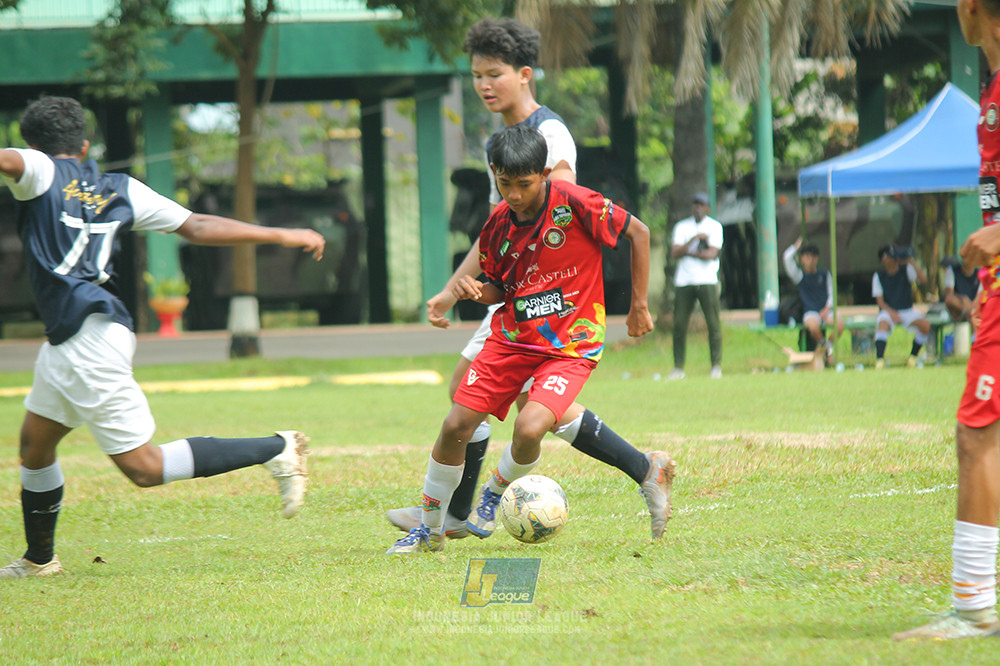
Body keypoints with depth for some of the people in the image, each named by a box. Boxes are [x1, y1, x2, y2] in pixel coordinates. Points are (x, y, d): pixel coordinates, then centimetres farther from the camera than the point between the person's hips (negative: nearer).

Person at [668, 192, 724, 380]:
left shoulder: (715, 227, 7)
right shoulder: (681, 227, 14)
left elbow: (712, 254, -7)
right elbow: (675, 253, 0)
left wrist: (687, 252, -3)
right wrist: (694, 239, -9)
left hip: (707, 281, -2)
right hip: (683, 282, 2)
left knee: (713, 323, -6)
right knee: (679, 324, -3)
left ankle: (716, 365, -1)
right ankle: (678, 368, 2)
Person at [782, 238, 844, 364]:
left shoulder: (825, 275, 16)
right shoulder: (799, 275, 7)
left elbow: (831, 294, 12)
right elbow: (787, 258, -5)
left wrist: (827, 309, -5)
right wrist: (796, 246, 9)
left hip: (825, 311, 2)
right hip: (810, 313, -2)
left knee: (840, 323, -29)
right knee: (813, 325, -37)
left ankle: (829, 346, 0)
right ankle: (821, 344, -2)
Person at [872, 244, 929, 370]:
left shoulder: (906, 270, 0)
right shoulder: (879, 276, -1)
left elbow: (923, 279, -17)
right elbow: (880, 301, -4)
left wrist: (911, 262, -26)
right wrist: (891, 313, -22)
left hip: (907, 311, 2)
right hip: (888, 311, -2)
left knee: (925, 325, -25)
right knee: (883, 324, -37)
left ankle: (913, 357, -8)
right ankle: (879, 359, -40)